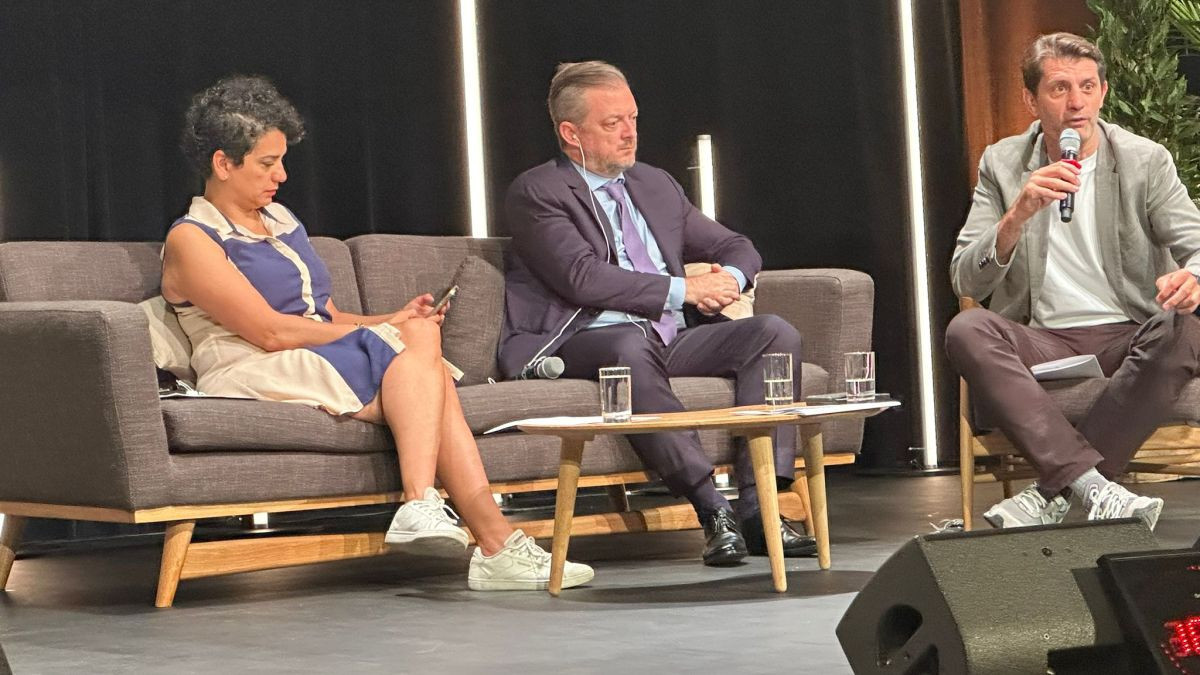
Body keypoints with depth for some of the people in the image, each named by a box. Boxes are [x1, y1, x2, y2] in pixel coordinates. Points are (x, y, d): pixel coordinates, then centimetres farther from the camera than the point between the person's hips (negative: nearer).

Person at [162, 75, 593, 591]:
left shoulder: (281, 221, 24)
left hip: (326, 357, 7)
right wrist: (387, 331, -12)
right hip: (258, 375, -7)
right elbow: (271, 331, -13)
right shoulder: (191, 240, -3)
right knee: (419, 348, -26)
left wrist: (394, 320, 0)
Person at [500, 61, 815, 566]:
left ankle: (758, 505, -25)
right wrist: (683, 290, -14)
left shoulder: (655, 185, 22)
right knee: (630, 347, -40)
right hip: (583, 345, -6)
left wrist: (729, 278, 0)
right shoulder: (535, 193, 0)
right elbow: (583, 277, -15)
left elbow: (738, 248, 26)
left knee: (776, 334, -16)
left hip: (672, 340, 7)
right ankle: (711, 510, -37)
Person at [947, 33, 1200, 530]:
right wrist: (1018, 215, -19)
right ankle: (1093, 487, -42)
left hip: (1128, 339, 0)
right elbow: (965, 281, -1)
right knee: (966, 331, -30)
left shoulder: (1146, 161, 5)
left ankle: (1052, 493, -32)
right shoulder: (1002, 166, 7)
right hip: (1041, 343, 1)